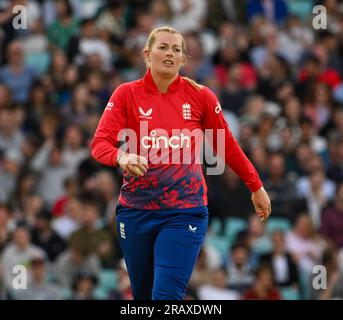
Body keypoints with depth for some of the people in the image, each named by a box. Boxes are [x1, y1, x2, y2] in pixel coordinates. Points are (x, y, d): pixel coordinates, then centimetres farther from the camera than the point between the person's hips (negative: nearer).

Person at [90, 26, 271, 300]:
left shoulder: (200, 96, 0)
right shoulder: (127, 94, -1)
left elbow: (227, 146, 10)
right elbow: (100, 143, -10)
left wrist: (256, 187, 16)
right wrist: (121, 157, -32)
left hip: (185, 213, -2)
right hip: (136, 210, 2)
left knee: (167, 297, -15)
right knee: (143, 296, 12)